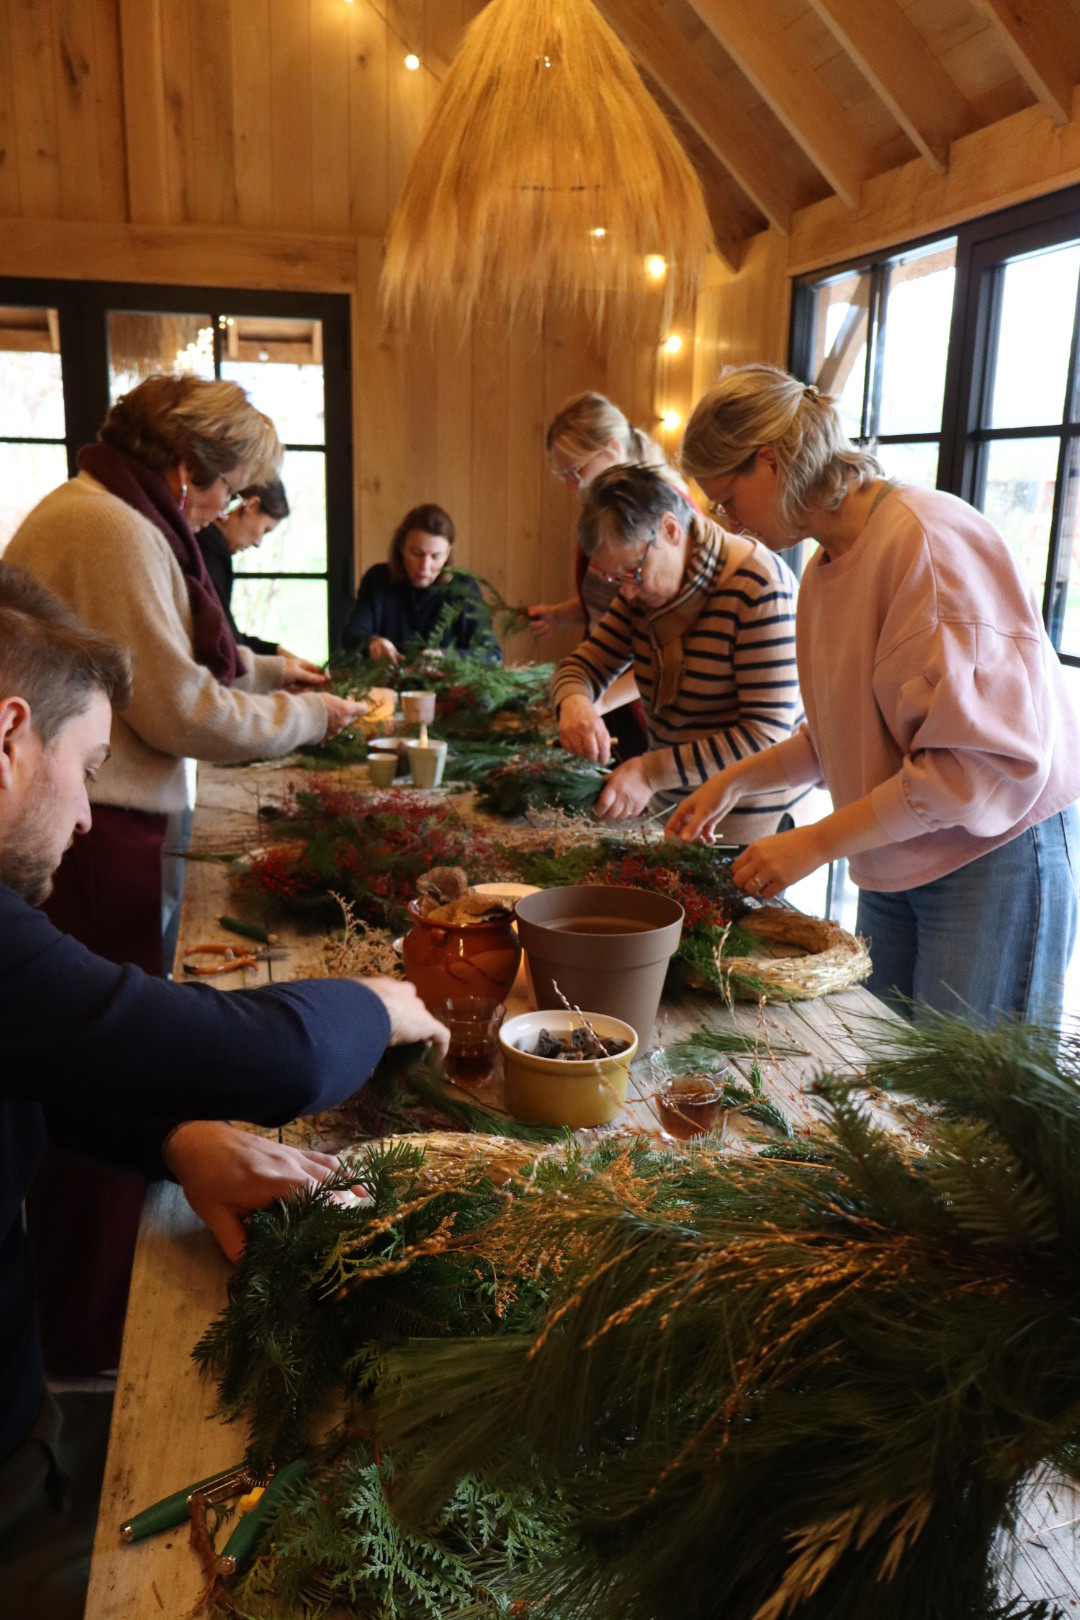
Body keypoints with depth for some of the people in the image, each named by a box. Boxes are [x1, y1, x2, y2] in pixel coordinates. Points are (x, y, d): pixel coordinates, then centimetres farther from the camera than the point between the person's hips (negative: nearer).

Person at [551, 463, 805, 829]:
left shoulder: (760, 589, -21)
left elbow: (767, 734, -25)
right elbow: (586, 665, 5)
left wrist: (653, 772, -30)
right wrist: (573, 702, -20)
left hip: (751, 820, -6)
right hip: (673, 801, 7)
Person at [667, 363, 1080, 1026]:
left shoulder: (928, 537, -19)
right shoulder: (827, 566, 9)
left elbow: (983, 760, -22)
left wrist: (816, 841, -20)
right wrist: (735, 781, 9)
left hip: (995, 855, -8)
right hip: (895, 864, 8)